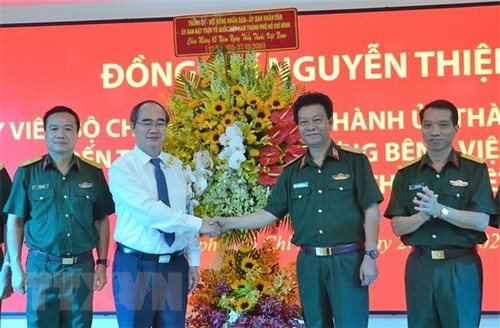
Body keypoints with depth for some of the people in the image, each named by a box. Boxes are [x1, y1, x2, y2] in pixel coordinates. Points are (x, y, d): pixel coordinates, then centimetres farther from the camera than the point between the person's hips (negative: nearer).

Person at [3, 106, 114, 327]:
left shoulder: (93, 173, 3)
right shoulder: (27, 172, -1)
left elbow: (101, 221, 8)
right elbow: (15, 221, 1)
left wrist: (102, 264, 4)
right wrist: (16, 267, -4)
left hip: (82, 267, 2)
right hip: (41, 266, -1)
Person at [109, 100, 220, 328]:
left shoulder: (176, 166, 9)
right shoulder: (122, 168, -9)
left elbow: (186, 213, 9)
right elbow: (150, 211, -20)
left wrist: (193, 260, 5)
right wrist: (198, 224, -18)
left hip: (175, 266, 5)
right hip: (135, 266, -4)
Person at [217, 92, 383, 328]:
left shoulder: (354, 160, -1)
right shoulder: (292, 172, 10)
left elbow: (371, 211, -3)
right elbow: (271, 213, 11)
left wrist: (370, 255, -10)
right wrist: (229, 223, 2)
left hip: (348, 260, -4)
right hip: (309, 263, 4)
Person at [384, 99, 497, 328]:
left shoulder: (475, 169, -2)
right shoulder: (406, 173, 4)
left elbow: (481, 221, -10)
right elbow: (397, 227, 0)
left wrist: (440, 210, -24)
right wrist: (424, 215, -20)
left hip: (461, 267, -2)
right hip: (420, 266, 3)